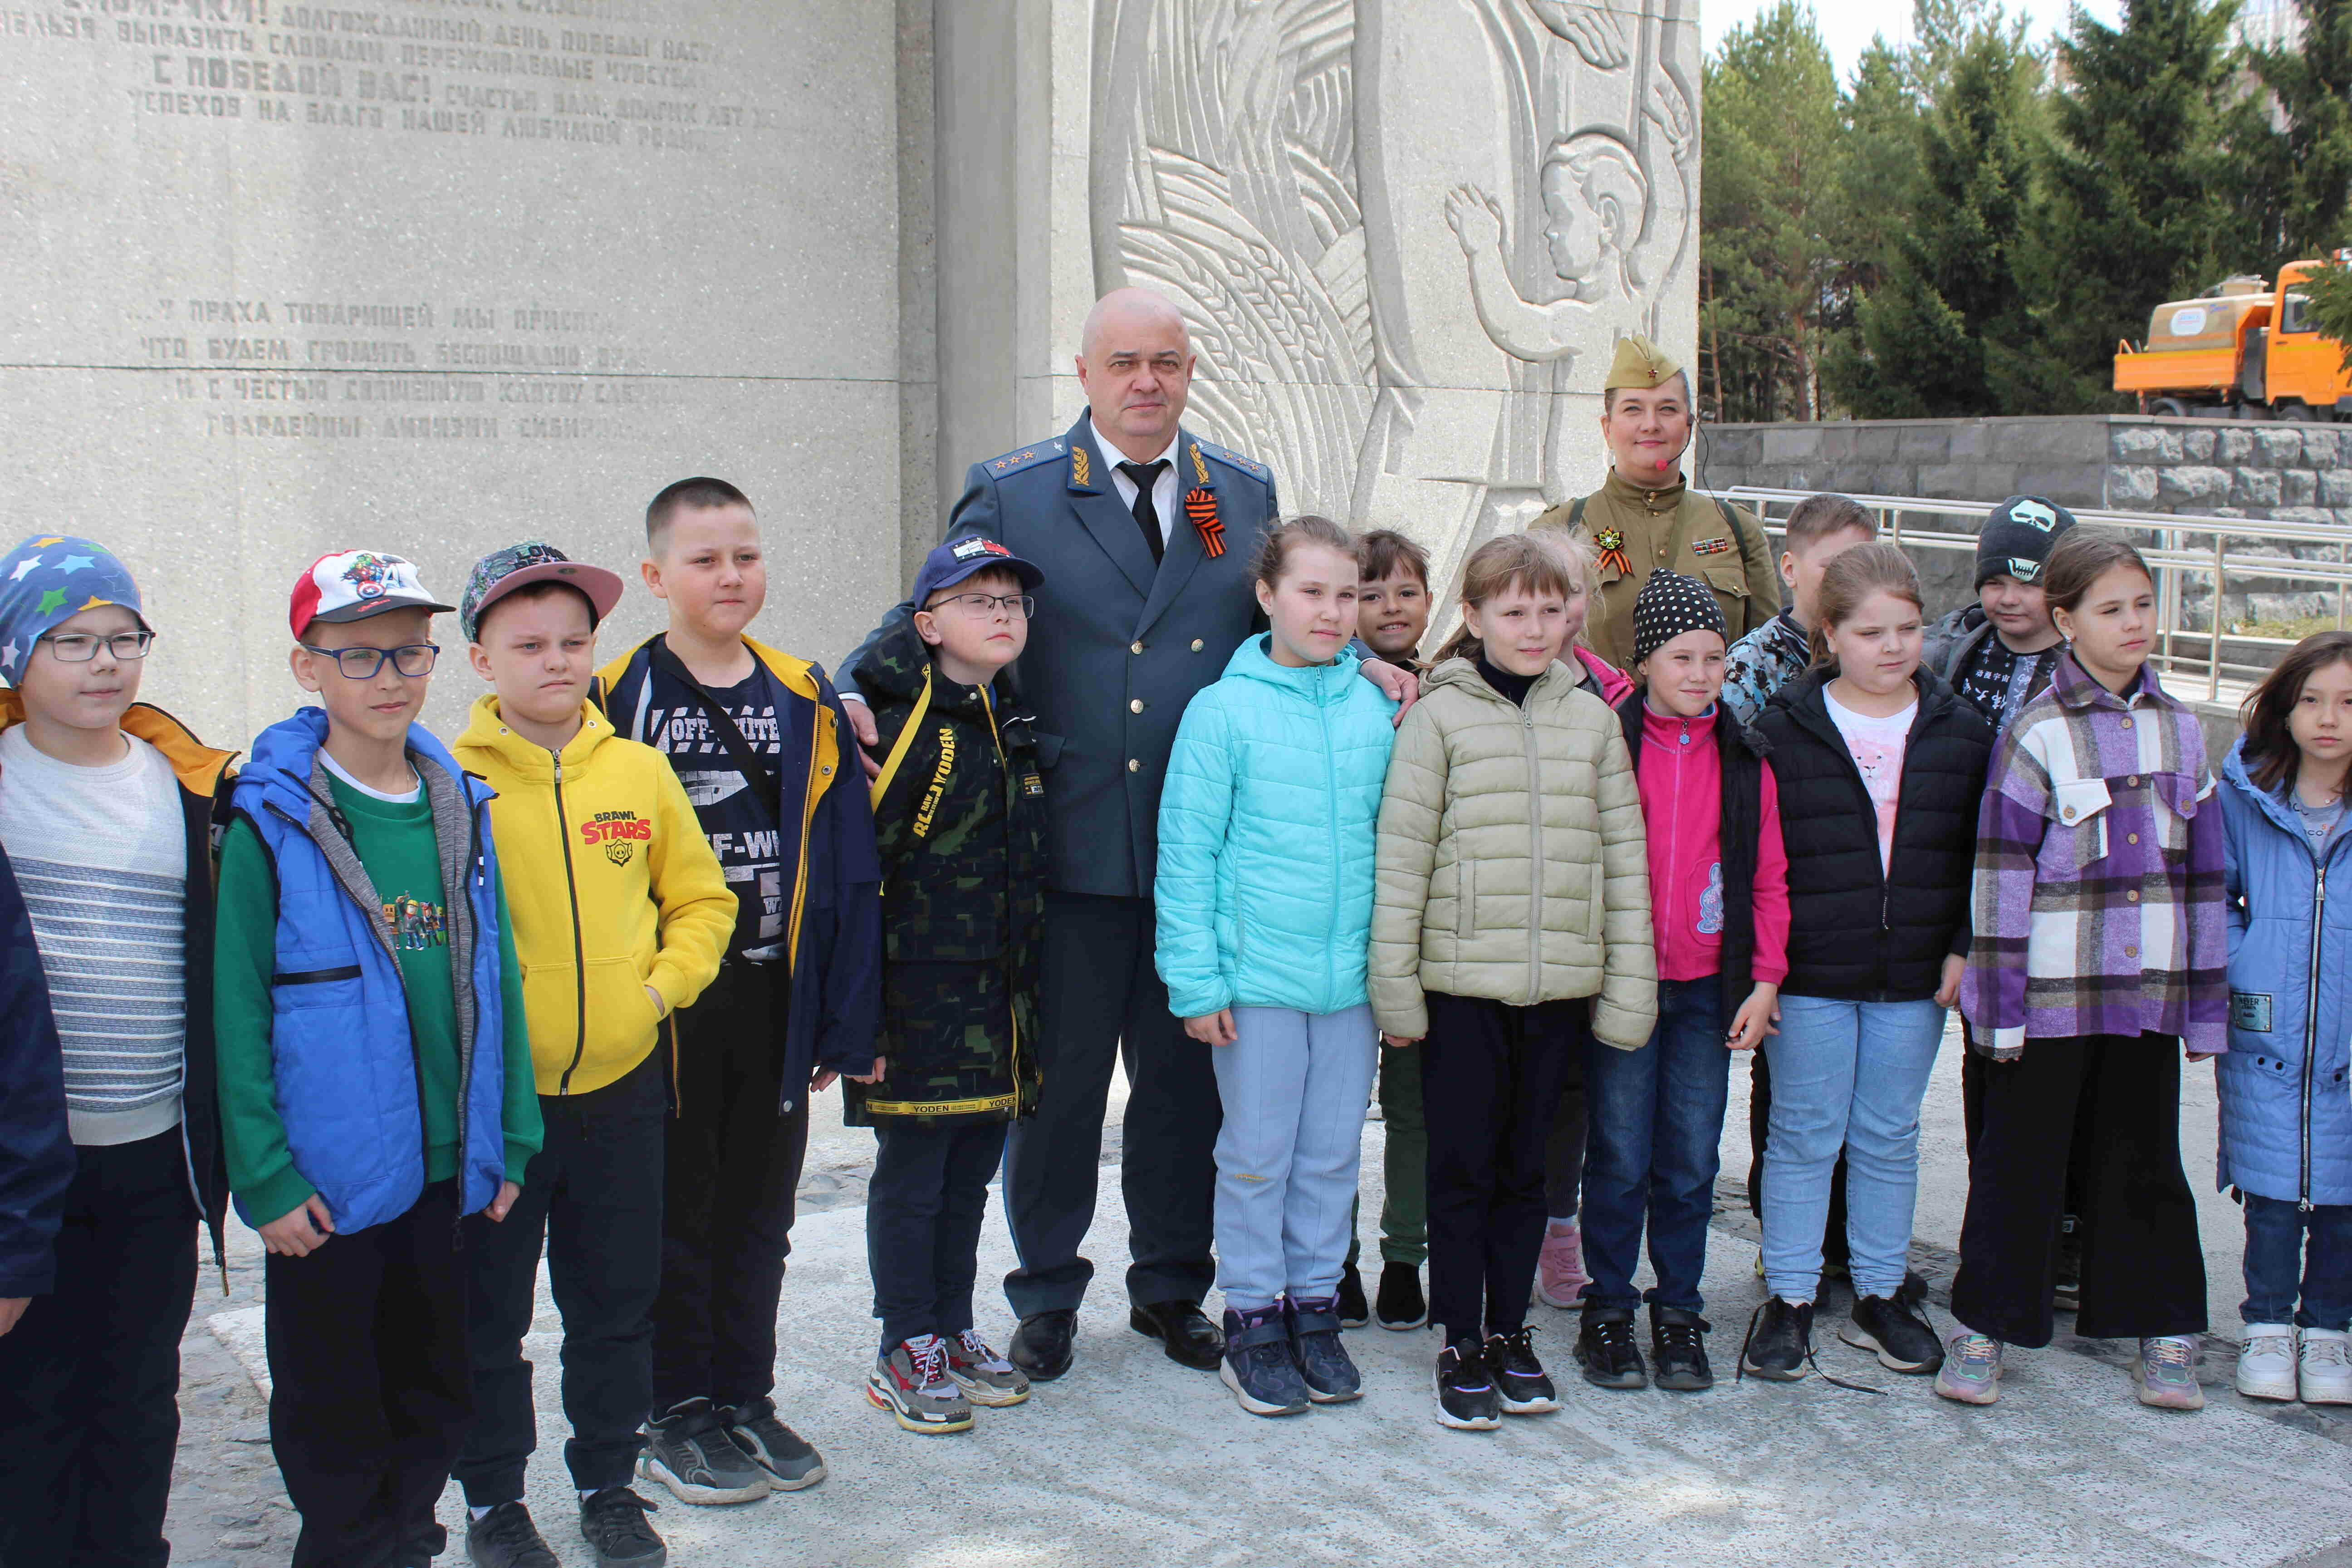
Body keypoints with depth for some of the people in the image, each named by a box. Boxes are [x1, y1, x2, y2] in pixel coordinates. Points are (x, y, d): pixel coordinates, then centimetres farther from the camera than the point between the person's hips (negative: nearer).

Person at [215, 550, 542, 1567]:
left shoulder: (462, 809, 4)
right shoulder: (272, 822, -10)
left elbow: (495, 982, 8)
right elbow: (238, 1010, -11)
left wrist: (510, 1140, 6)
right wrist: (264, 1175, -14)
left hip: (448, 1167, 4)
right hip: (327, 1178, -4)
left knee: (435, 1396, 17)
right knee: (332, 1407, 10)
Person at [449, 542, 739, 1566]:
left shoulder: (639, 771, 3)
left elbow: (700, 897, 12)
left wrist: (664, 984, -1)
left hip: (620, 1085, 3)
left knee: (616, 1304, 14)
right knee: (489, 1310, 10)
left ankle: (608, 1482, 31)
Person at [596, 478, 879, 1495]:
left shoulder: (808, 705, 4)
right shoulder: (612, 705, -5)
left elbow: (848, 871, 3)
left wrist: (848, 1020, -1)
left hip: (774, 1001, 3)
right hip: (664, 1008, -3)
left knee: (759, 1211, 14)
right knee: (675, 1212, 9)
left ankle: (745, 1397, 29)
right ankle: (677, 1411, 23)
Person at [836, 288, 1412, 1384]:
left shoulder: (1245, 493, 10)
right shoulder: (1010, 492, 0)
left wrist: (1359, 667, 0)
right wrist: (853, 694, -17)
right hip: (1068, 850, -3)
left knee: (1186, 1078, 13)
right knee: (1057, 1078, 8)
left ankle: (1170, 1287, 31)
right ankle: (1046, 1296, 26)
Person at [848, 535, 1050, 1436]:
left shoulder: (1015, 731, 12)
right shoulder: (906, 729, -12)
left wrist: (1028, 988, 17)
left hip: (1001, 998, 7)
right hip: (920, 997, -7)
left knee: (970, 1177, 15)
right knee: (910, 1179, 3)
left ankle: (954, 1332, 28)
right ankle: (905, 1353, 15)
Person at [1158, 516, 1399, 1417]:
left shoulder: (1376, 709, 4)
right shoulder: (1225, 710, -6)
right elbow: (1187, 852, -6)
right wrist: (1196, 978, -9)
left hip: (1351, 973, 3)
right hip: (1256, 973, -3)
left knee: (1333, 1151, 13)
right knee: (1258, 1153, 7)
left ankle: (1315, 1304, 28)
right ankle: (1254, 1318, 21)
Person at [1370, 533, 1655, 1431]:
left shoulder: (1591, 719, 6)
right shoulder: (1440, 717, -3)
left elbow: (1624, 859, 8)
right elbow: (1401, 859, -4)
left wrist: (1629, 987, 5)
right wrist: (1394, 987, -6)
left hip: (1559, 986, 3)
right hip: (1461, 985, -3)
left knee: (1526, 1167, 13)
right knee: (1462, 1167, 5)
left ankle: (1511, 1330, 26)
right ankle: (1462, 1345, 17)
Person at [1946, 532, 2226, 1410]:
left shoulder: (2180, 730, 8)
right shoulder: (2036, 733, -6)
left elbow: (2202, 875, 12)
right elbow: (2002, 876, -8)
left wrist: (2207, 1001, 10)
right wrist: (1998, 1002, -11)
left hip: (2146, 991, 4)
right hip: (2051, 992, -4)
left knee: (2145, 1159, 12)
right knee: (2020, 1159, 5)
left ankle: (2163, 1334, 23)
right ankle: (1986, 1326, 15)